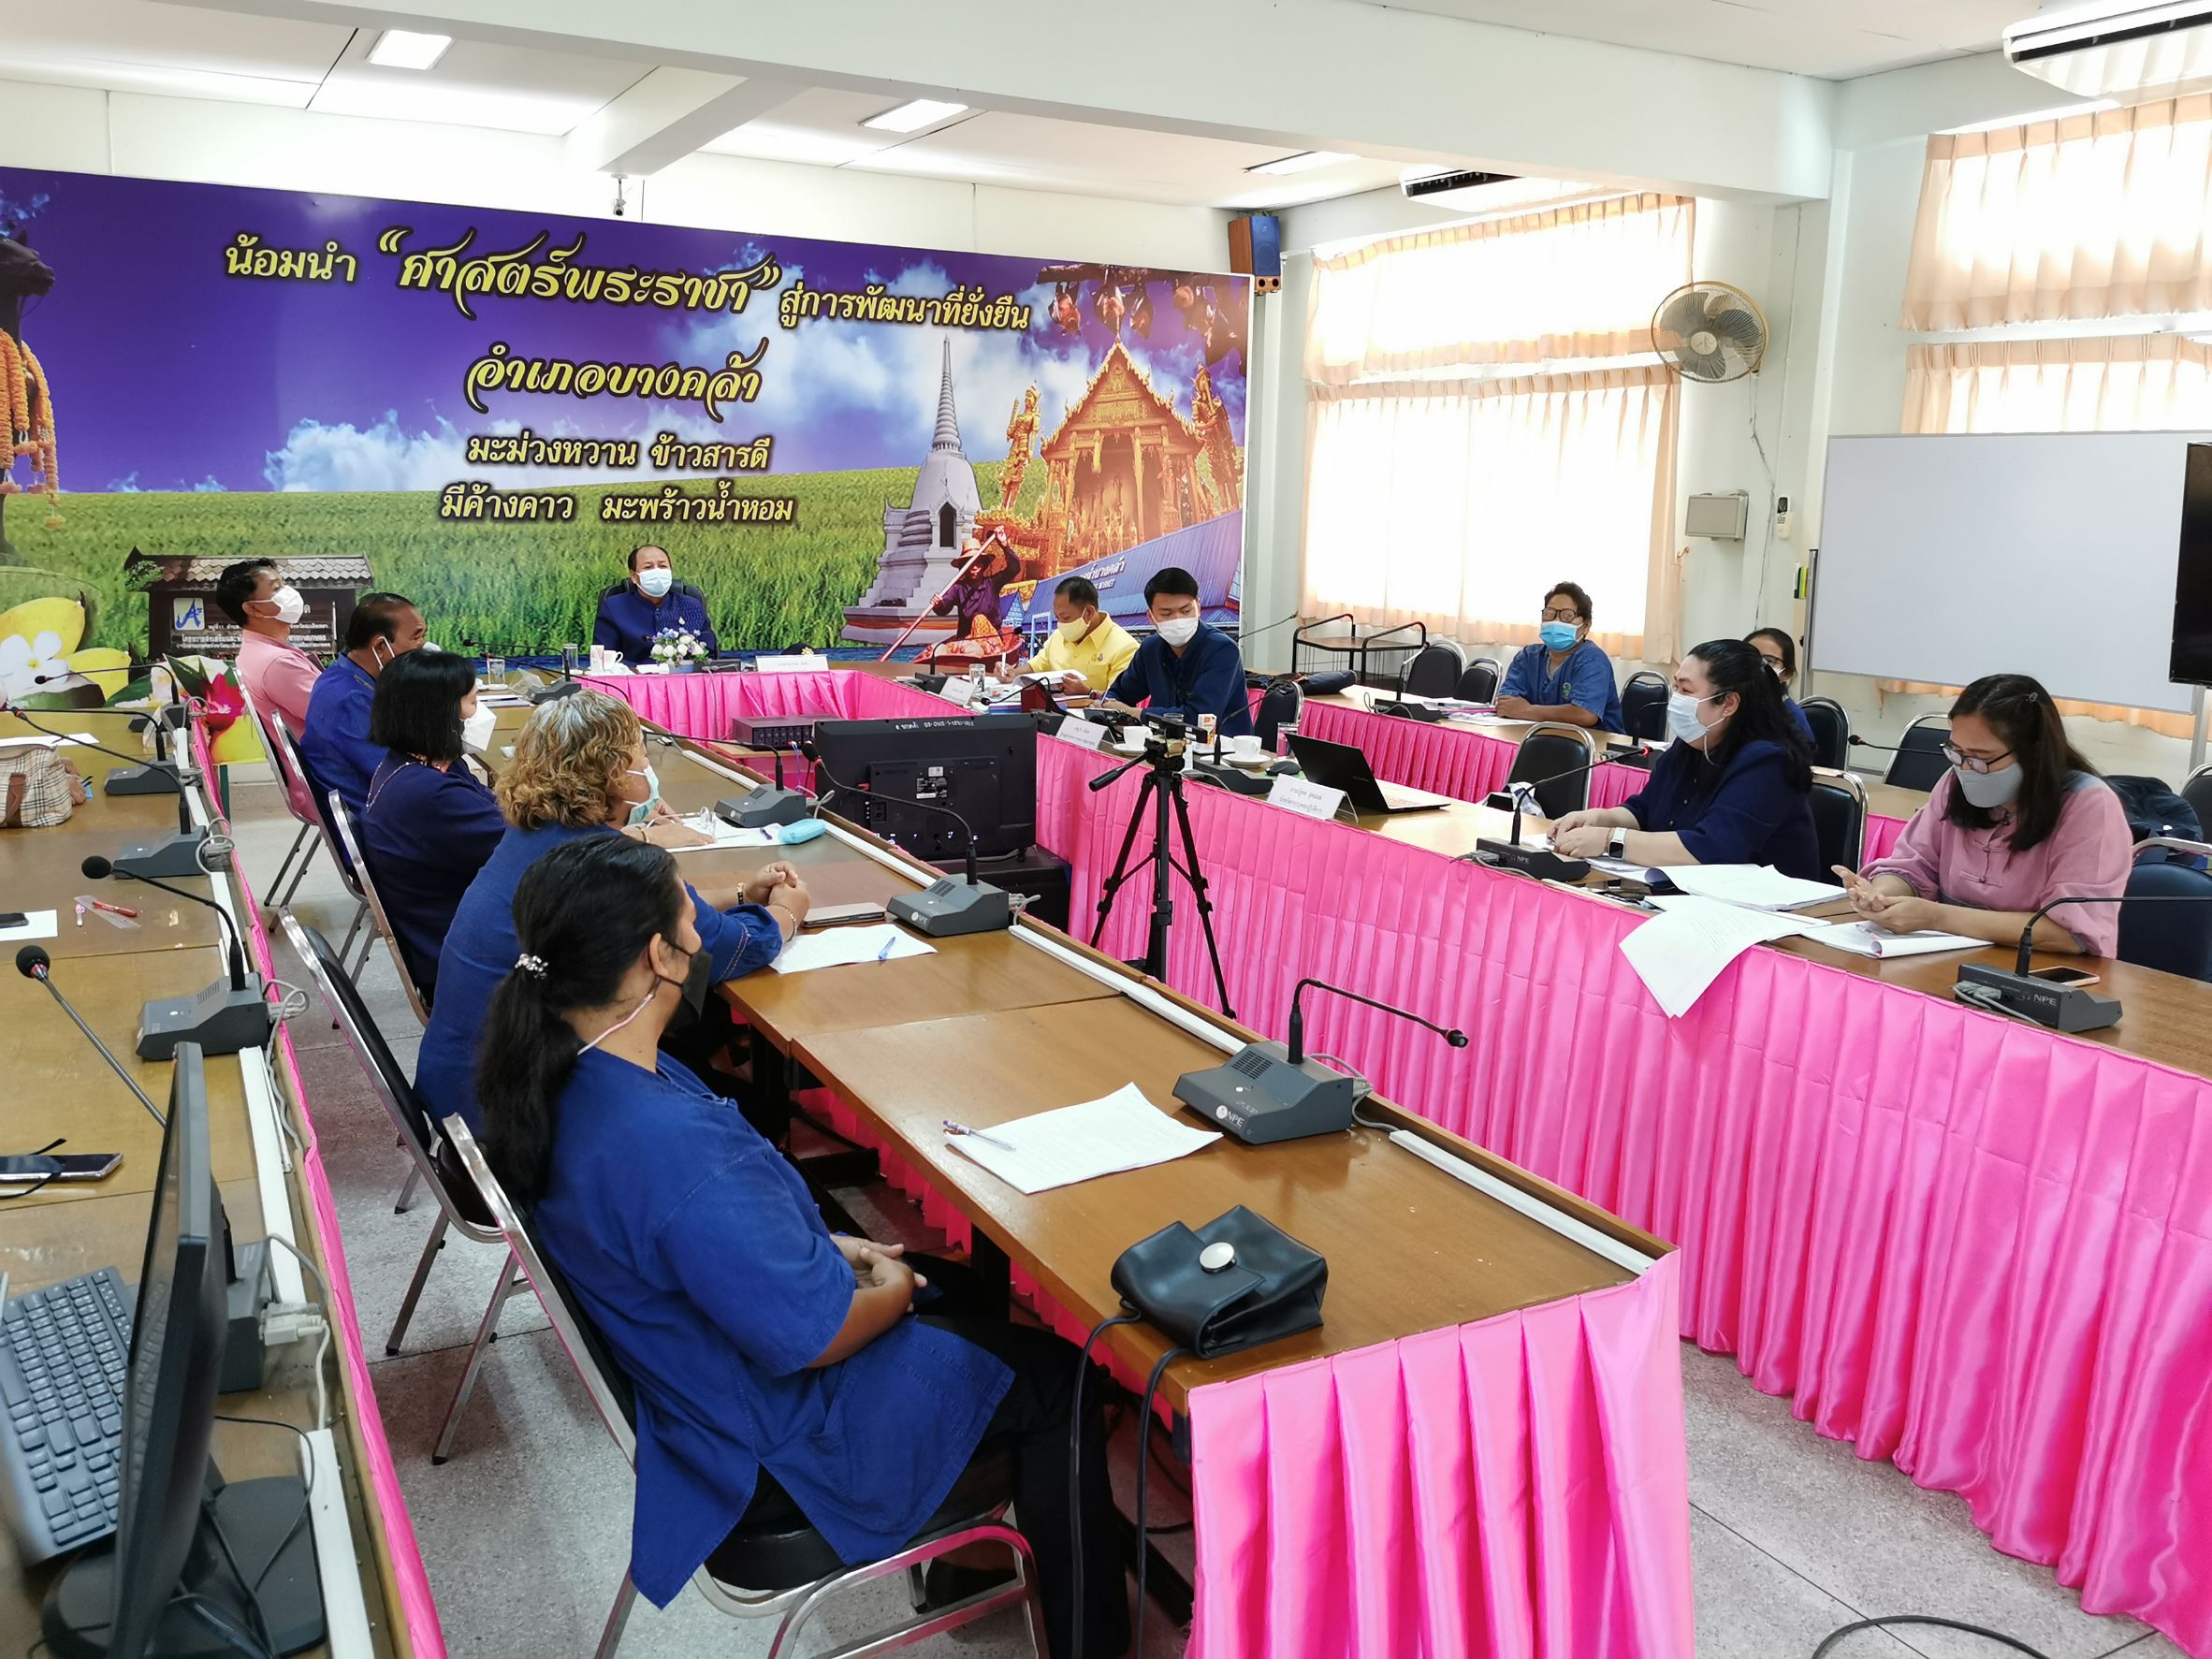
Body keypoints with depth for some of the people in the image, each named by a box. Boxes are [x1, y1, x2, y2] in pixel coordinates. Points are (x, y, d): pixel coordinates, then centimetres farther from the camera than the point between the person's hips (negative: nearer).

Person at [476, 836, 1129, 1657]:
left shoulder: (553, 1071, -9)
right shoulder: (671, 1147, -40)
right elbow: (815, 1333, -29)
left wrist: (825, 1247, 3)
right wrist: (893, 1291, -9)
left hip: (699, 1370, 9)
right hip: (779, 1436, -9)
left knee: (975, 1295, 23)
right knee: (1059, 1378, 7)